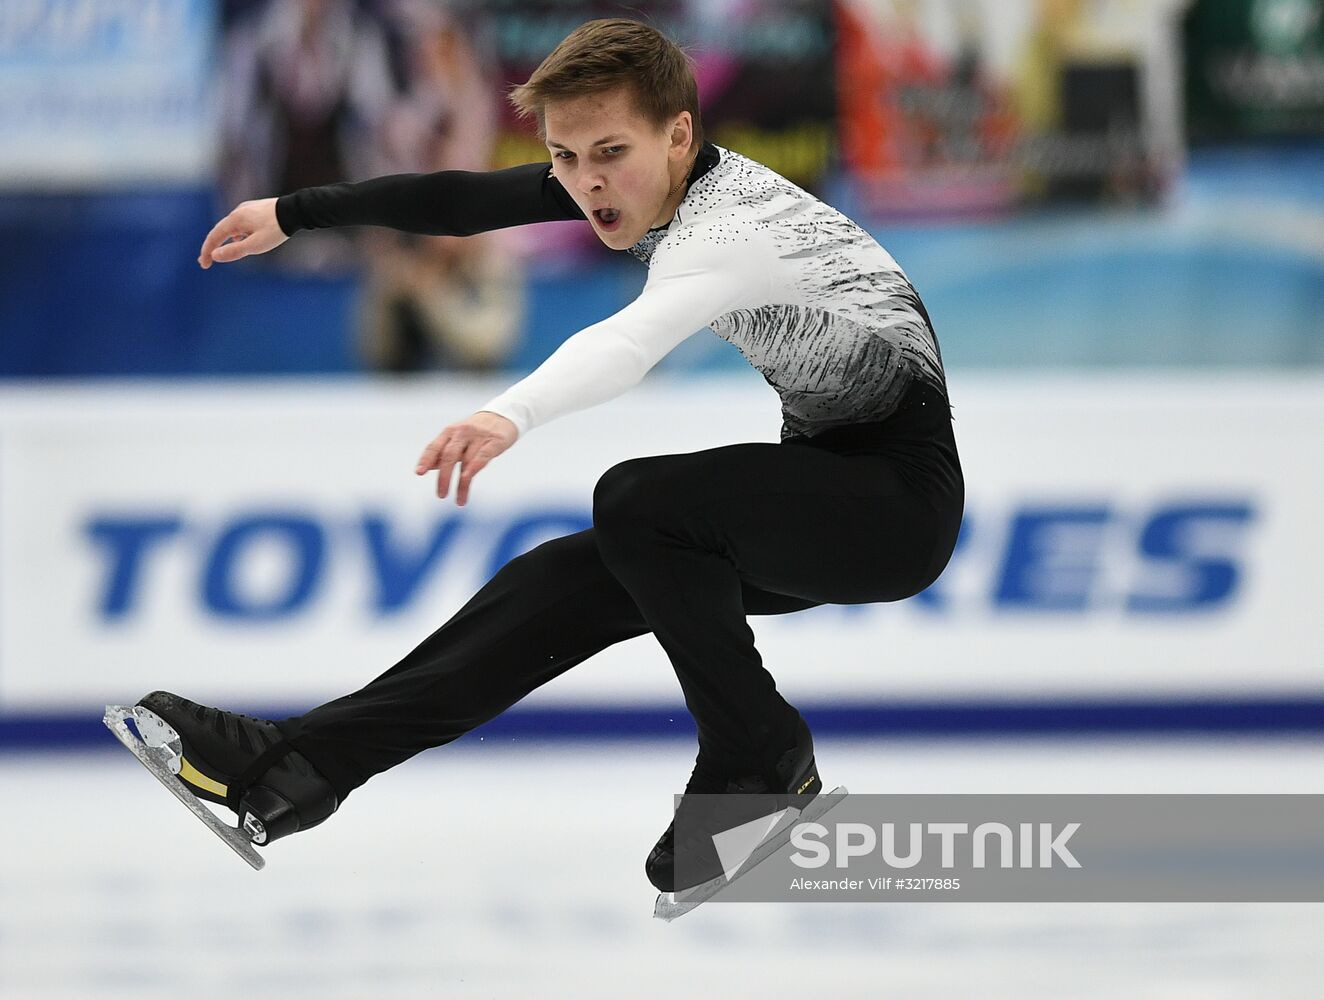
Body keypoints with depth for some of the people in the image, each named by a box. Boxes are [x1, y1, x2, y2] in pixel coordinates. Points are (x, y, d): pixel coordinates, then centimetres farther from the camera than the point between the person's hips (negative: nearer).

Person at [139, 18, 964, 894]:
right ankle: (302, 763, 0)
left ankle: (760, 764, -11)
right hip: (819, 466, 9)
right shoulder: (645, 177, -1)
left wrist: (515, 413, -65)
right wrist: (294, 215, 9)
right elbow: (470, 202, 8)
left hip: (902, 495, -9)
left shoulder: (734, 229, -28)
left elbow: (632, 339, -49)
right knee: (571, 582, 0)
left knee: (638, 503, -28)